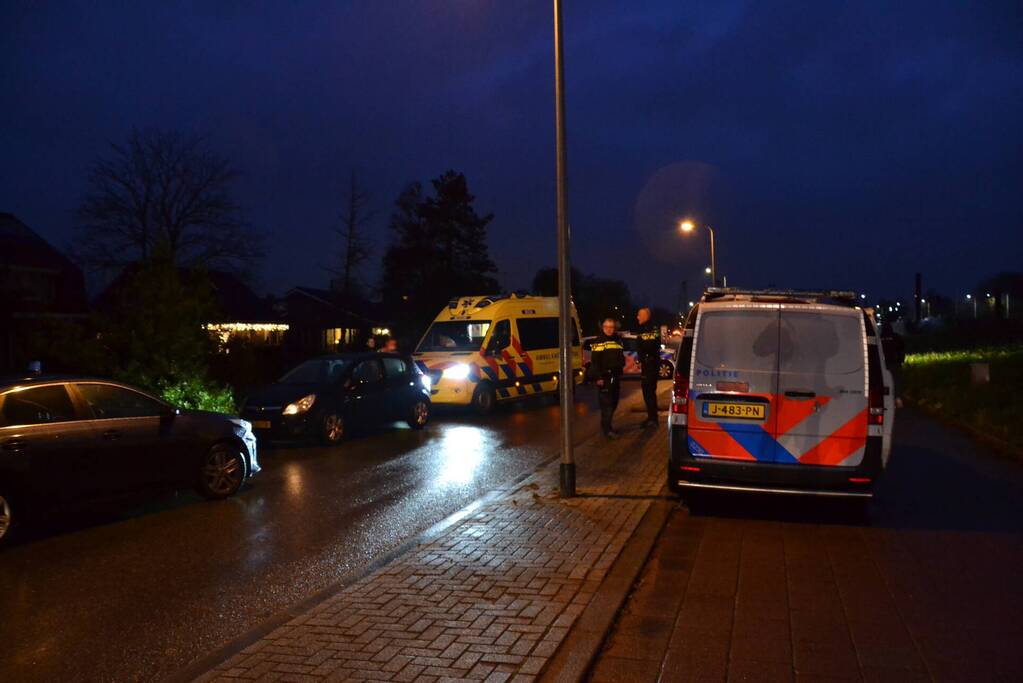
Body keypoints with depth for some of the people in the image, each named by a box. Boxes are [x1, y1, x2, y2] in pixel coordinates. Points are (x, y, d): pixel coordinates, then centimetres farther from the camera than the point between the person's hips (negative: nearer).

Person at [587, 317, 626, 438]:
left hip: (616, 376, 7)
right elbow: (594, 362, -12)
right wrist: (598, 377, -18)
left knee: (614, 402, 12)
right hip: (604, 377, -7)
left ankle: (606, 425, 26)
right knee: (606, 403, -10)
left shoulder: (618, 340, 15)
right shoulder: (598, 342, -6)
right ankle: (607, 429, -9)